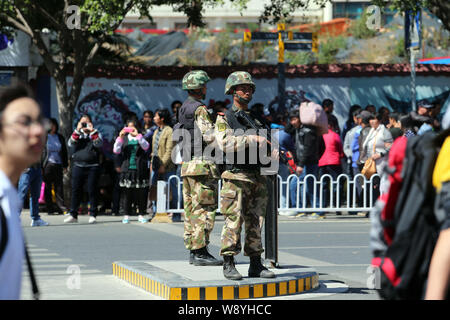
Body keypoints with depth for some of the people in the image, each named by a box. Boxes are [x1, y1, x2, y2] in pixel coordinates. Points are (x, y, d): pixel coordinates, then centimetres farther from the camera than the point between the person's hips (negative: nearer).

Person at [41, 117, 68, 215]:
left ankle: (61, 207, -3)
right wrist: (40, 166, -7)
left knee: (59, 187, -2)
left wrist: (65, 165, 10)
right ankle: (50, 208, 5)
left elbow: (64, 151, 17)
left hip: (58, 165, 3)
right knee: (48, 187, 0)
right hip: (47, 165, -3)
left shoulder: (60, 138, 13)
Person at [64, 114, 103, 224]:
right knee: (76, 190, 1)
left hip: (92, 166, -2)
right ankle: (73, 215, 6)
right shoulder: (77, 134, 14)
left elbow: (99, 144, -9)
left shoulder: (95, 133, 9)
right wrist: (78, 130, -10)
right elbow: (70, 143, -3)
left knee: (92, 191, -2)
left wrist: (92, 131, -12)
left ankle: (93, 215, 4)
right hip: (78, 165, 2)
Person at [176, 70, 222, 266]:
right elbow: (210, 136, -21)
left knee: (192, 209, 10)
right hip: (202, 166, -9)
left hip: (187, 166, 9)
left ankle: (193, 251, 13)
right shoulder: (200, 109, -12)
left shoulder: (184, 110, 17)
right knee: (205, 209, -8)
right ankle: (200, 252, -10)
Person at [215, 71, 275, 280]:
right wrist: (252, 140, -19)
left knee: (255, 221, 7)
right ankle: (228, 264, -2)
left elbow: (264, 144, 21)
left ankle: (256, 264, 10)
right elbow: (225, 143, -15)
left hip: (257, 177, 6)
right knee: (233, 221, -7)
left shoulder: (256, 119, 18)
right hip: (236, 178, -6)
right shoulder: (224, 118, 0)